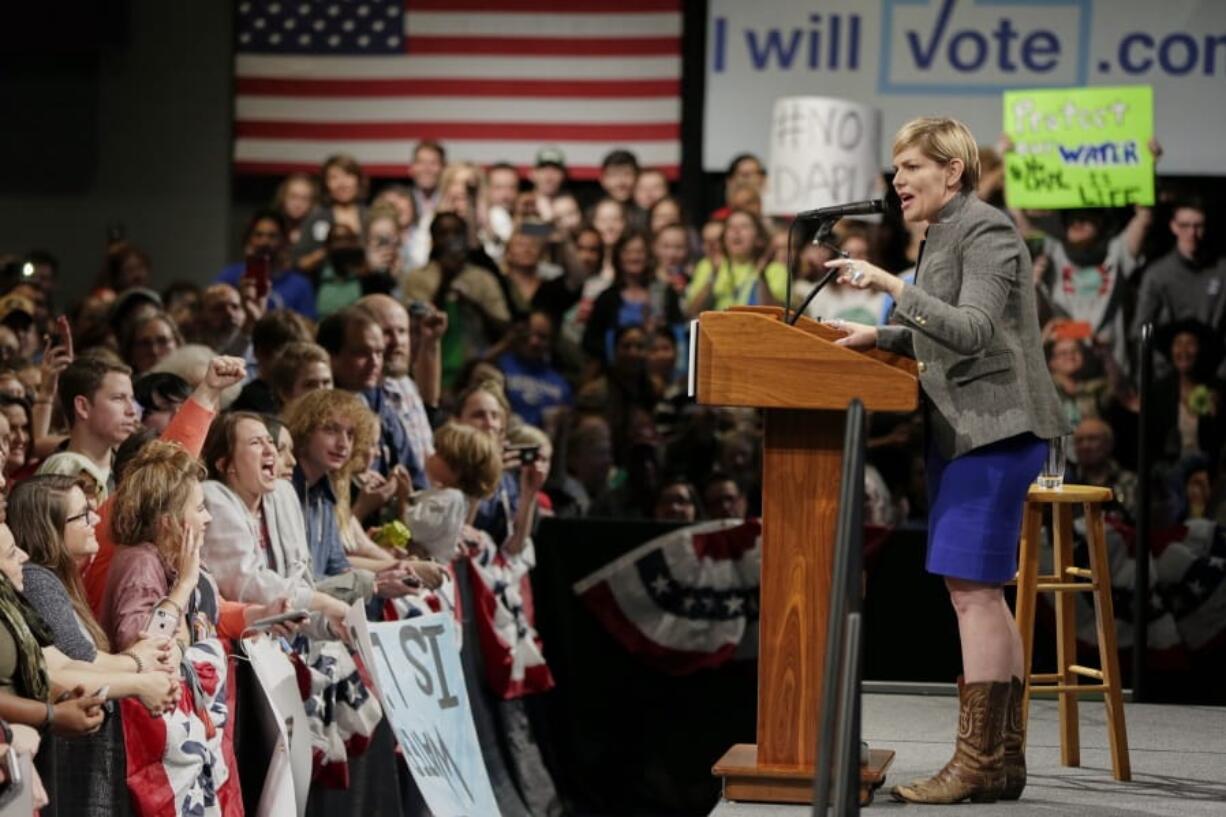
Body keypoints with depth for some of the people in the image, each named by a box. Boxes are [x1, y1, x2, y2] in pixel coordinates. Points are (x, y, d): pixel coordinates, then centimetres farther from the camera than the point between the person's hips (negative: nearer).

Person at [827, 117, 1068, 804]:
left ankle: (977, 764, -8)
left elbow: (973, 331, -24)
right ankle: (1004, 759, 18)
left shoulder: (987, 231, -13)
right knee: (982, 592, 12)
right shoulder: (945, 233, 16)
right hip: (964, 430, 10)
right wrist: (880, 336, 12)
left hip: (997, 430, -10)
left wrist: (892, 286, -29)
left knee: (972, 587, -11)